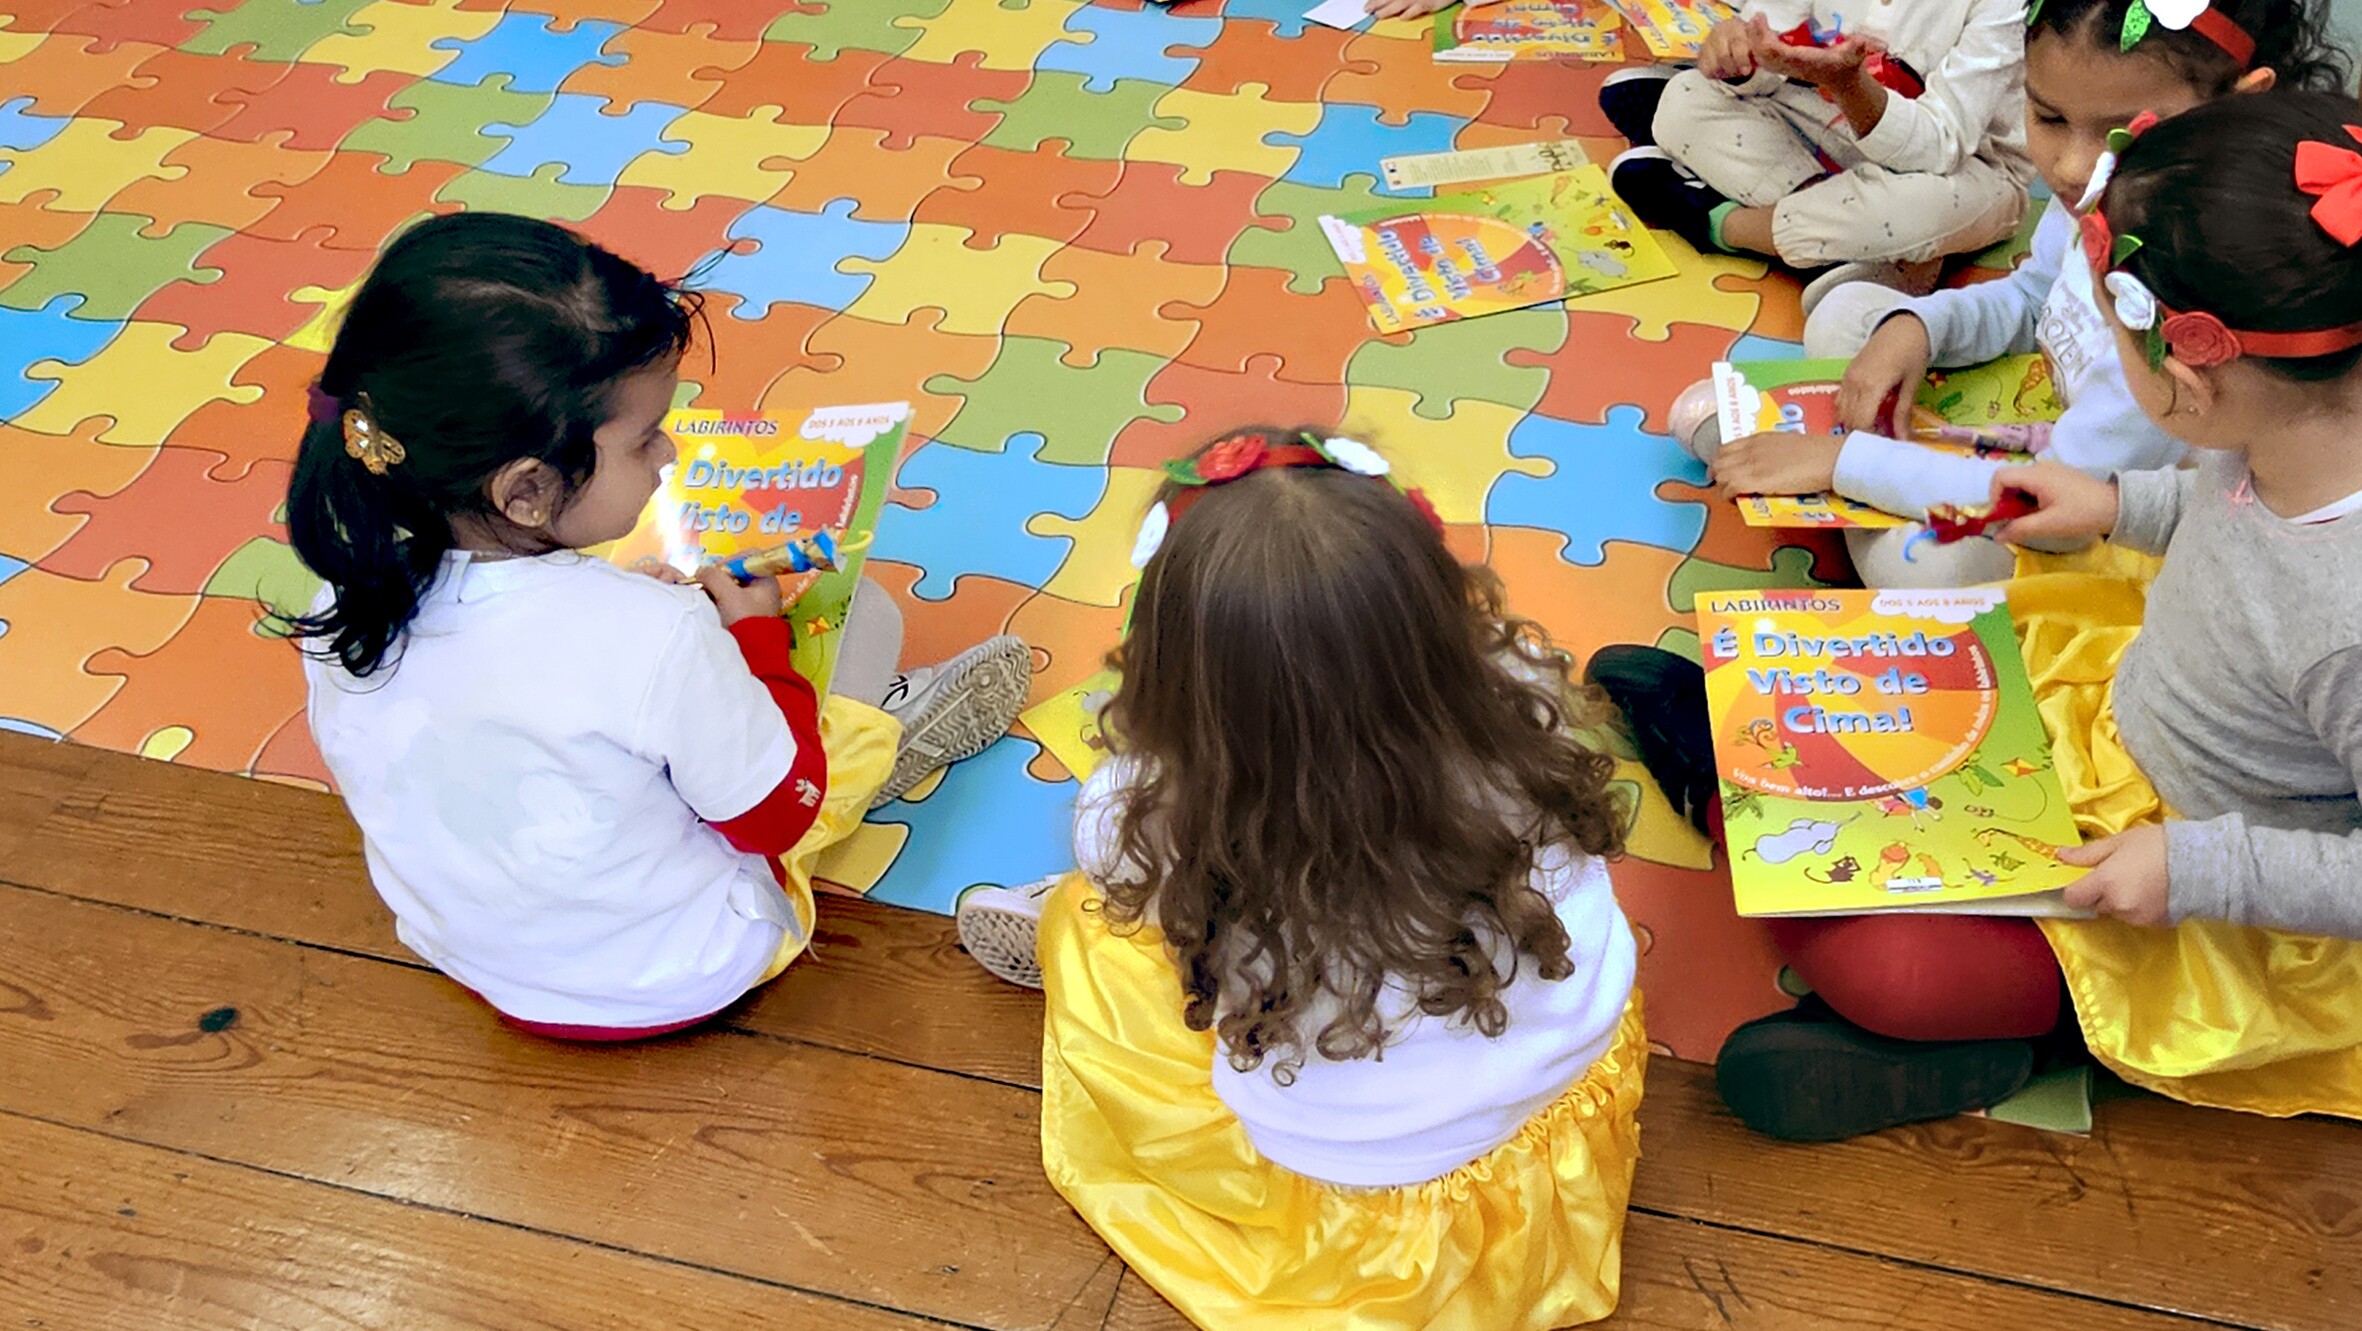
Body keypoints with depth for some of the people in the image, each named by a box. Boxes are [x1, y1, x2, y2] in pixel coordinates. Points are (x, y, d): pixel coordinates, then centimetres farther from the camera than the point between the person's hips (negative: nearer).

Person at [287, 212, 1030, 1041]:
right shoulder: (652, 637, -37)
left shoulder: (347, 611, -18)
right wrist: (756, 638, -4)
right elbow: (778, 811, -20)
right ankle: (892, 730, 34)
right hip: (674, 983, -5)